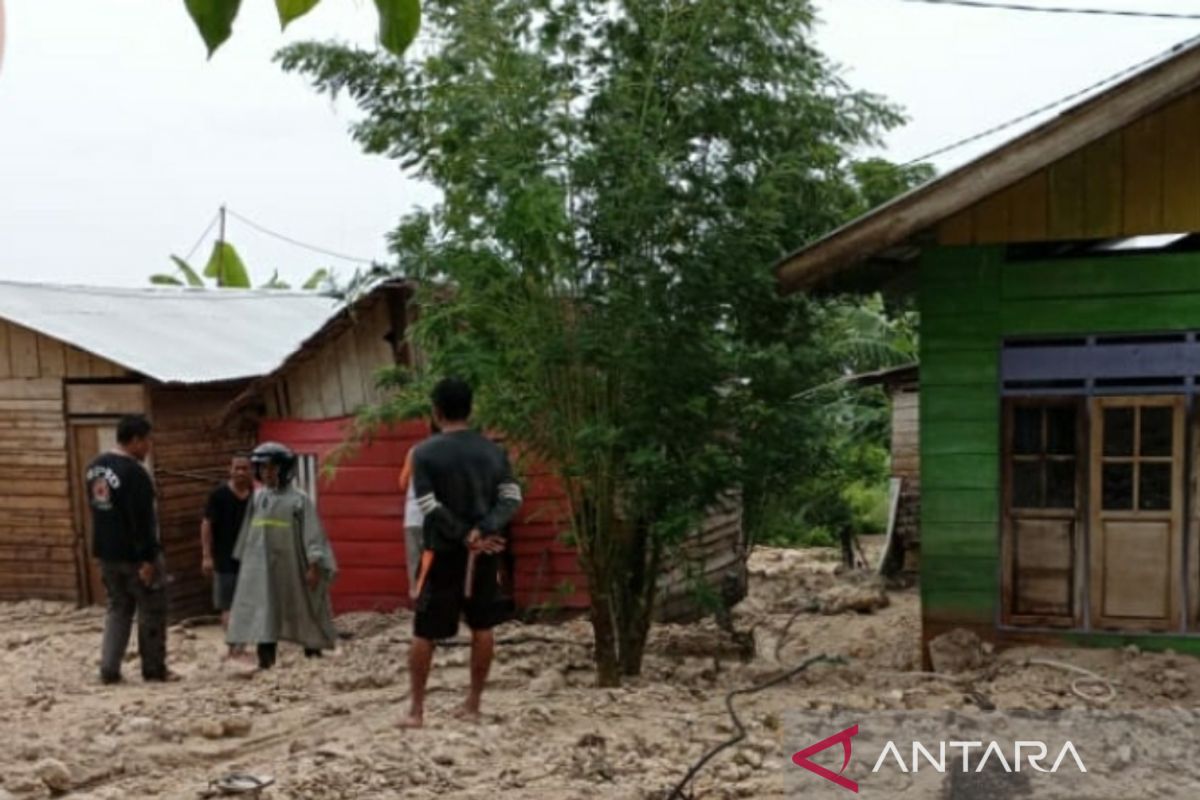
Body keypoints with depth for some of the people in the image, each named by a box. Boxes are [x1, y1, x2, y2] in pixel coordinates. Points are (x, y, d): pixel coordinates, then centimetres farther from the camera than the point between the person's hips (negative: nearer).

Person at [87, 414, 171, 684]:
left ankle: (108, 669, 9)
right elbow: (142, 520, -23)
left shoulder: (94, 466, 9)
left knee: (117, 608, 15)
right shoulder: (134, 472, -21)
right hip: (133, 554, -8)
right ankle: (154, 669, 12)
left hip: (106, 552, 8)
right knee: (152, 610, 5)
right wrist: (147, 559, -22)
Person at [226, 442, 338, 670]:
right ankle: (266, 659, 1)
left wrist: (314, 566, -15)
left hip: (290, 567, -4)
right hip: (260, 565, 4)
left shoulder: (299, 499, -6)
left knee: (303, 612, 8)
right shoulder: (257, 498, 8)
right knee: (263, 614, -1)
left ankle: (313, 650, 24)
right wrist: (243, 559, 18)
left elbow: (312, 534, -9)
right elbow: (247, 532, 17)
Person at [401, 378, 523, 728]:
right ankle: (473, 705, 17)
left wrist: (465, 537, -11)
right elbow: (511, 497, -4)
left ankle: (416, 710, 8)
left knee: (424, 632, 6)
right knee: (482, 628, 13)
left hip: (442, 552, -3)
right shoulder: (492, 451, 5)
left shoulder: (425, 452, -6)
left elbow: (431, 507, -14)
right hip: (482, 553, 3)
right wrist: (484, 531, -13)